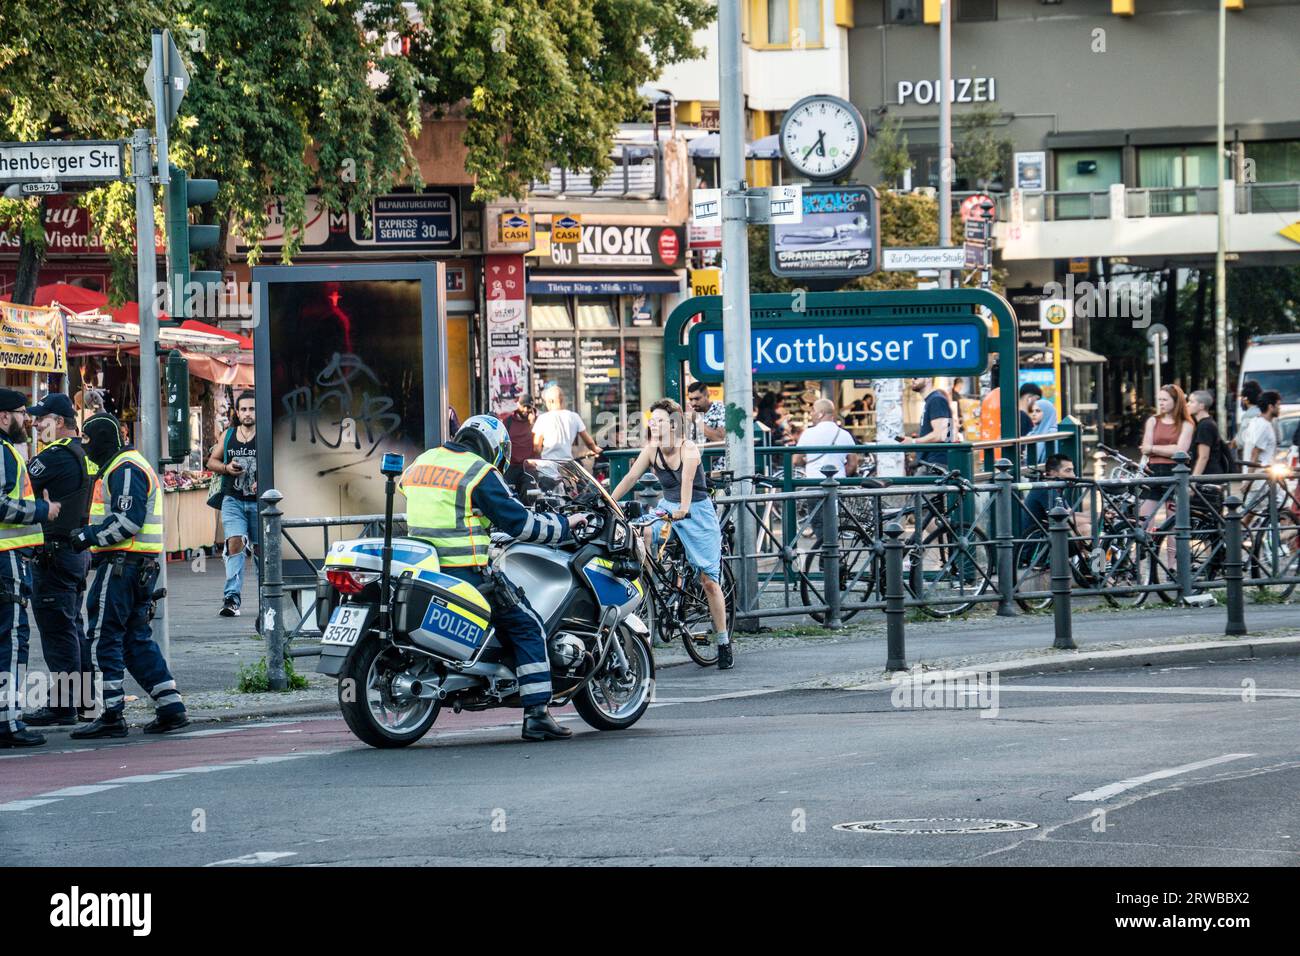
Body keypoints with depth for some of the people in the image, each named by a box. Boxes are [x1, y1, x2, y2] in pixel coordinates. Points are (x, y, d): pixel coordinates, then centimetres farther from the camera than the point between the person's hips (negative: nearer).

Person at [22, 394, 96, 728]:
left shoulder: (57, 456, -17)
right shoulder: (83, 454, 12)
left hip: (54, 552, -9)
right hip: (79, 548, 9)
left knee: (57, 630, -7)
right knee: (73, 626, 15)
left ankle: (62, 705, -7)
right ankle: (85, 699, 19)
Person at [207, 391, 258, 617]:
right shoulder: (228, 435, 8)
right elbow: (212, 461, 17)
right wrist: (226, 468, -5)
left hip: (259, 502, -1)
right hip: (233, 501, 1)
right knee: (235, 545, -14)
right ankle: (232, 598, -20)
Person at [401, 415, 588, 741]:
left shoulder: (420, 462, 15)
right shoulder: (480, 473, -6)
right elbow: (518, 522, -6)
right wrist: (564, 525, 8)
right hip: (465, 573, -7)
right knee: (527, 625, 2)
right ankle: (536, 715, -6)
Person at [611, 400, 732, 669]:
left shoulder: (688, 449, -20)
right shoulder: (651, 450, -6)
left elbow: (687, 479, -35)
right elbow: (630, 478, -8)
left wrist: (683, 509, -51)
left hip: (698, 511, -5)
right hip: (669, 509, 5)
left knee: (708, 581, -3)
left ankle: (723, 643, 7)